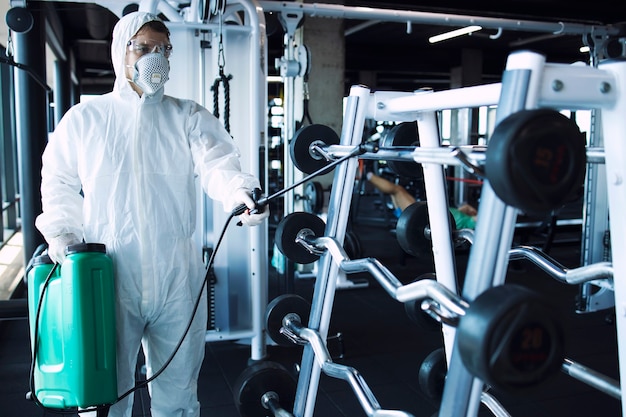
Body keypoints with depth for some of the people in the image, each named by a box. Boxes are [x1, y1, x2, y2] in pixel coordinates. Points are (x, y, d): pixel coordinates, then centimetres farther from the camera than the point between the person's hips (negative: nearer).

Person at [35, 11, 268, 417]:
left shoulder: (189, 117, 6)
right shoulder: (84, 118, 10)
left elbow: (216, 161, -11)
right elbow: (59, 182, 15)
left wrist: (240, 192, -32)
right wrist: (60, 231, -2)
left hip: (177, 280, 0)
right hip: (108, 279, 0)